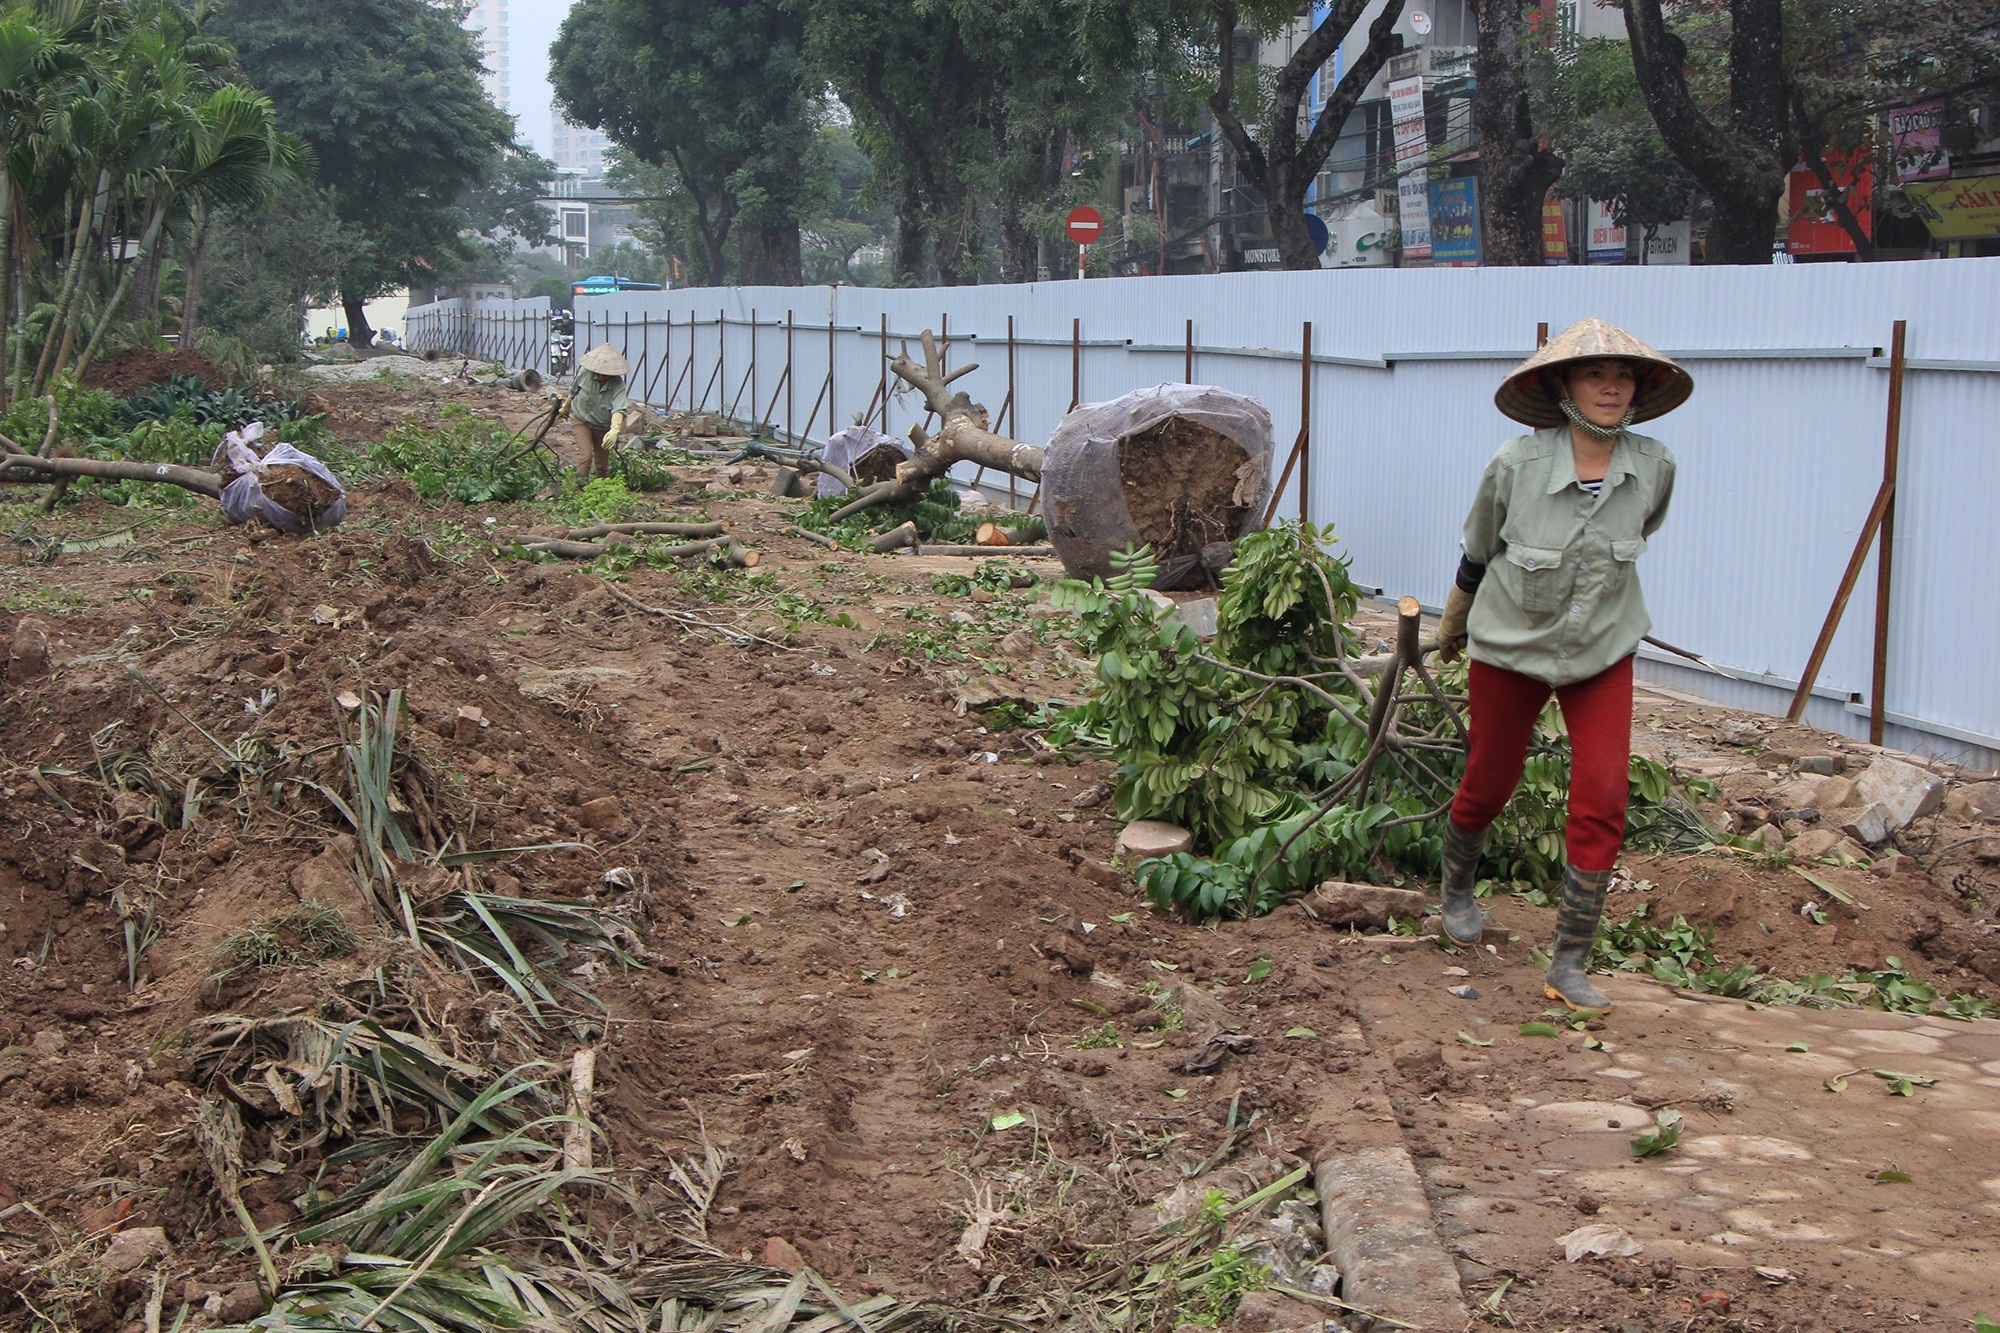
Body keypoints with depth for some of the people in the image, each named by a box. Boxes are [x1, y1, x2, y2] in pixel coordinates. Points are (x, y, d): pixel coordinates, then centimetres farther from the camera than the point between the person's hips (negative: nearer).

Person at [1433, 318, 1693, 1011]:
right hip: (1510, 647, -1)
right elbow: (1477, 553, -3)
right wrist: (1452, 626, 12)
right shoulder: (1516, 465, -21)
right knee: (1488, 784, 14)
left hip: (1603, 653, 2)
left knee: (1602, 799, -10)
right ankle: (1457, 888, 47)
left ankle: (1569, 965, 0)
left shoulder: (1654, 467, -14)